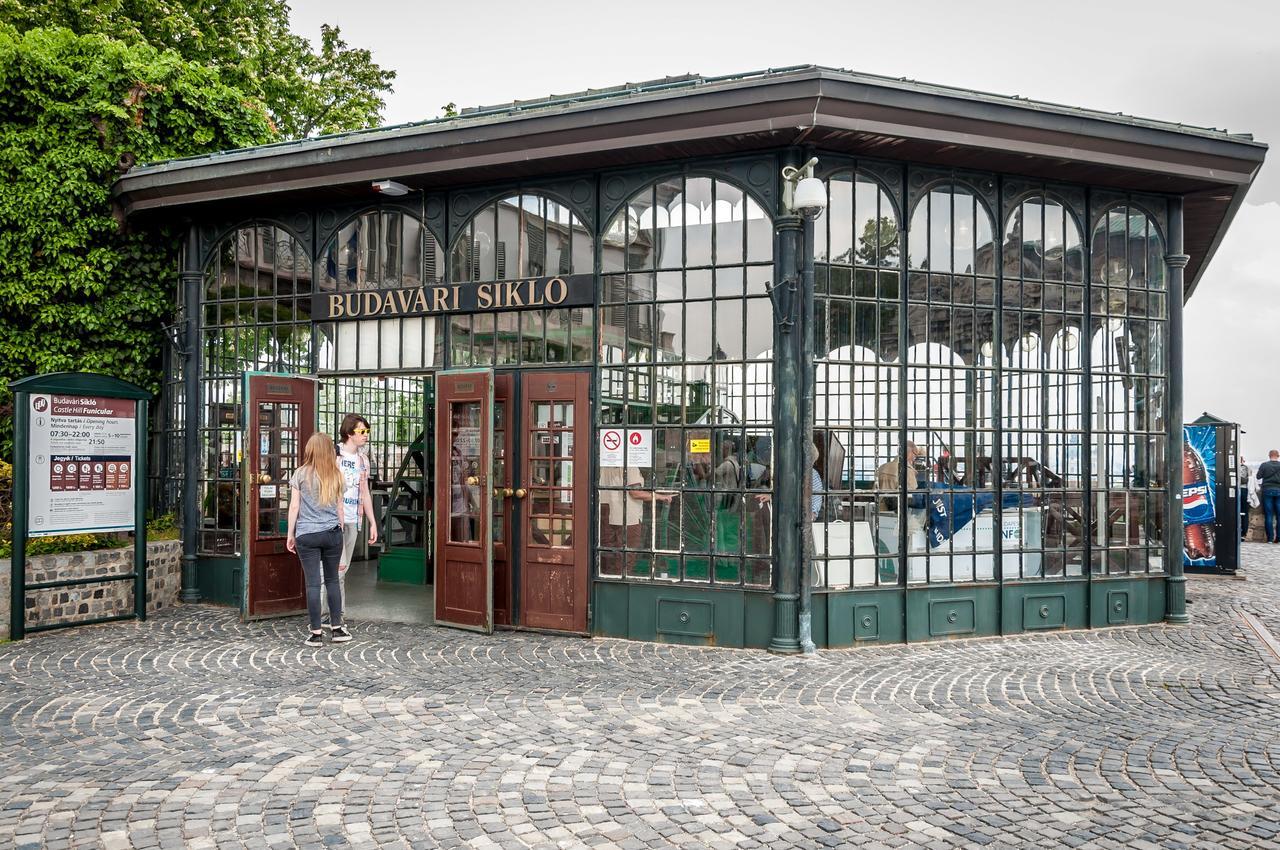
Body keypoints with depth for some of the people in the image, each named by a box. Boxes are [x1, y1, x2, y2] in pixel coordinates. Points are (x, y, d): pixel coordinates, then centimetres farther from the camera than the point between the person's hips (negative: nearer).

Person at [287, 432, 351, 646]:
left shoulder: (301, 474, -2)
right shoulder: (336, 475, 6)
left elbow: (294, 506, -1)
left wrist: (290, 535, 6)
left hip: (306, 535, -2)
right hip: (332, 533, 2)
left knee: (313, 583, 0)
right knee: (332, 580, 12)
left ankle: (316, 633, 3)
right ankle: (338, 629, 14)